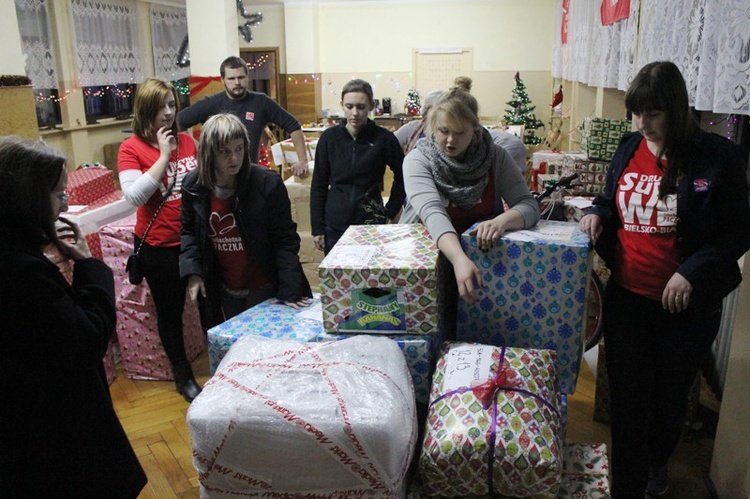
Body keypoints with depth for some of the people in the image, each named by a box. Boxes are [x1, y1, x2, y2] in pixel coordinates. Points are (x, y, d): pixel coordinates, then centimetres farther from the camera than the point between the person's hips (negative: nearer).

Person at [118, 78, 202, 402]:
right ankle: (183, 375, 34)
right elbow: (134, 196, -21)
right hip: (159, 246, -3)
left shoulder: (187, 141, 2)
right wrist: (164, 156, -20)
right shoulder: (131, 148, -9)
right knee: (170, 312, 14)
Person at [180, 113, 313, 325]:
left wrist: (290, 290, -21)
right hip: (225, 292, 4)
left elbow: (285, 238, -16)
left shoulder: (267, 183, -19)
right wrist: (192, 272, -6)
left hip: (265, 291, -4)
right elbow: (189, 231, 7)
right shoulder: (193, 186, -6)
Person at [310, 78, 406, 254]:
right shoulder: (329, 137, -2)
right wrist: (317, 228, 0)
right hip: (334, 225, 2)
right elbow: (318, 184, 2)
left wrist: (390, 212, 2)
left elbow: (402, 176, 7)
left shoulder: (383, 138, -6)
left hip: (371, 223, -1)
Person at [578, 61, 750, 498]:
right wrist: (599, 214, -7)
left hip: (688, 303, -2)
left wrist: (691, 272, -21)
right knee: (628, 395, 8)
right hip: (627, 296, 3)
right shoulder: (629, 149, 1)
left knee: (671, 394, 19)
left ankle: (658, 459, 49)